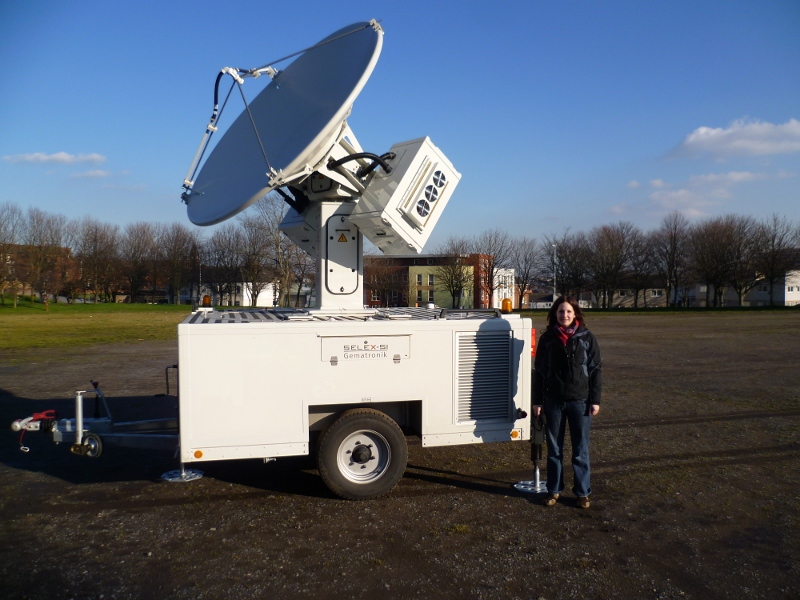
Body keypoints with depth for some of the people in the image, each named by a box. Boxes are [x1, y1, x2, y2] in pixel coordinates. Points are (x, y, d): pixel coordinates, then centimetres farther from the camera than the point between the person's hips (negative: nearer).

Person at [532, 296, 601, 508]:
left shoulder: (587, 337, -2)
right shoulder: (547, 338, 1)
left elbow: (594, 369, 1)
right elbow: (539, 371, 4)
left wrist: (595, 399, -3)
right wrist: (537, 401, 1)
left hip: (580, 400, -1)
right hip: (553, 401, 1)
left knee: (580, 450, 8)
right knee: (554, 449, 11)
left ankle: (583, 492, 21)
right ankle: (554, 490, 23)